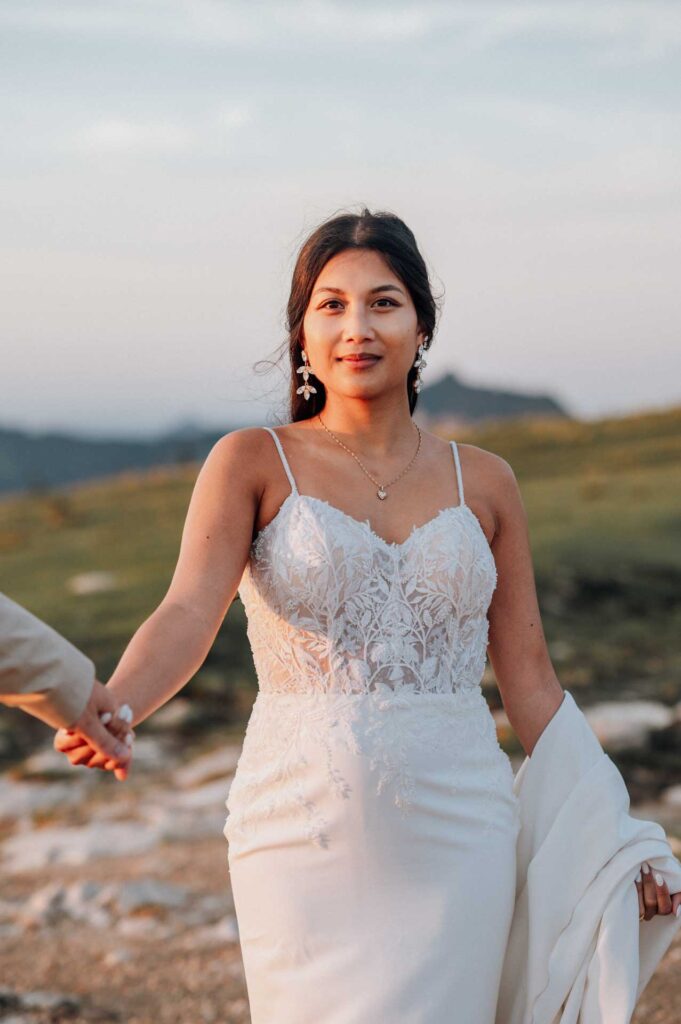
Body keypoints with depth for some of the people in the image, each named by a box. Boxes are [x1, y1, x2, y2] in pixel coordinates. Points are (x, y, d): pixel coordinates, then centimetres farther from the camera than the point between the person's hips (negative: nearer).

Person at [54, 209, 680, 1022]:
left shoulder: (483, 482, 8)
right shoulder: (253, 464, 2)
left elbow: (530, 682, 12)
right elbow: (188, 614, -14)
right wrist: (109, 711, -34)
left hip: (455, 834, 2)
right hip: (304, 827, -1)